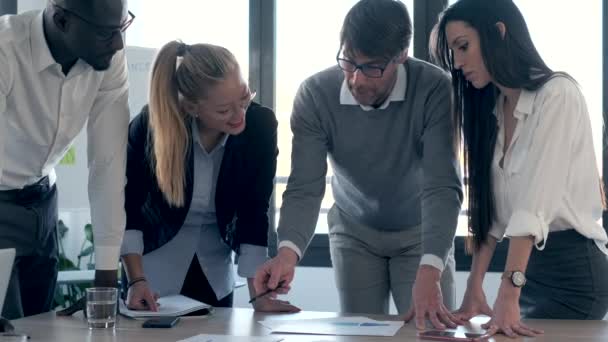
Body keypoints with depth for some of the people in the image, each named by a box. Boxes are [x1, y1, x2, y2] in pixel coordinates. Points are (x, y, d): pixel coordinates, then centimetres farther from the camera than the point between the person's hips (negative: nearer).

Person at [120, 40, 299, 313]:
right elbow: (125, 206, -15)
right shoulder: (150, 125, -25)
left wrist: (259, 295, -19)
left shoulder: (260, 125, -21)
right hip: (155, 264, -2)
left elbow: (254, 212, -15)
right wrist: (136, 280, -21)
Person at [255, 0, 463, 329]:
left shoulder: (435, 89, -29)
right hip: (354, 232, 1)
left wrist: (430, 269, -48)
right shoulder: (315, 94, -23)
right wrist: (288, 250, -43)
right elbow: (305, 188, -24)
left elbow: (442, 187, -34)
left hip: (421, 232, -1)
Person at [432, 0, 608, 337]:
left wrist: (508, 296, -30)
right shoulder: (492, 108, 9)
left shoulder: (557, 95, -15)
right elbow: (490, 209, 3)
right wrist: (474, 288, -7)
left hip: (573, 271, -7)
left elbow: (534, 204, -25)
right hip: (528, 268, 7)